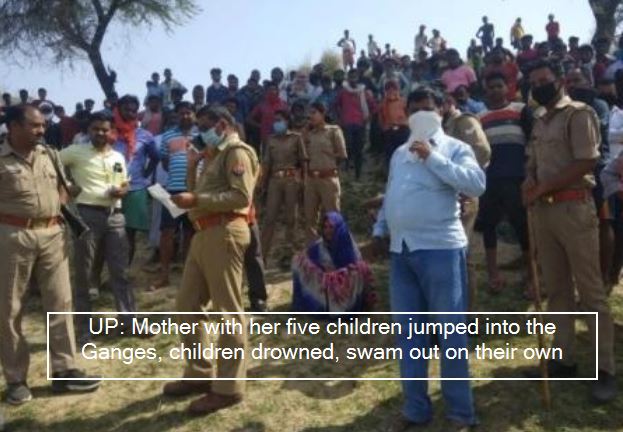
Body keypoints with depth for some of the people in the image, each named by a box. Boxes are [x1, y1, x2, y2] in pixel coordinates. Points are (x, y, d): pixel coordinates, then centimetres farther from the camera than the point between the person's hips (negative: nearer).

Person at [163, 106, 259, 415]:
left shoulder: (236, 151, -3)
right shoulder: (215, 157, 27)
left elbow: (241, 196, -17)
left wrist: (195, 200, -18)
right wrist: (193, 166, 13)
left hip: (224, 234, -10)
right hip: (204, 234, 10)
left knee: (228, 310, -5)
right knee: (187, 305, 13)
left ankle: (228, 387, 2)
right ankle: (200, 373, 24)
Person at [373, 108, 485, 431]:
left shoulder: (455, 148, 0)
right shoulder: (400, 152, 17)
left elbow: (476, 185, -16)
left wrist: (432, 157, -16)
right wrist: (380, 227, 16)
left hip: (440, 248, -5)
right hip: (401, 250, 6)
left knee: (450, 331, 2)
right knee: (408, 332, 11)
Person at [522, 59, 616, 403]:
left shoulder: (579, 114, -5)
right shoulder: (538, 123, 17)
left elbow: (586, 162, -14)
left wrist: (542, 188, -12)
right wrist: (529, 182, -3)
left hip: (574, 208, -7)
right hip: (543, 210, 7)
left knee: (590, 290, -2)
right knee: (556, 288, 11)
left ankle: (605, 369, 7)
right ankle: (564, 358, 21)